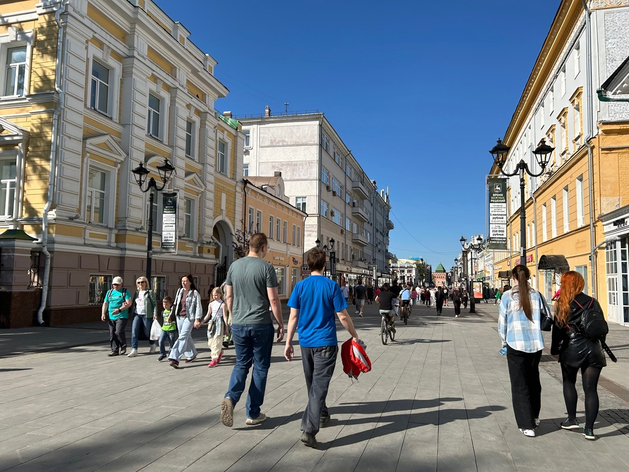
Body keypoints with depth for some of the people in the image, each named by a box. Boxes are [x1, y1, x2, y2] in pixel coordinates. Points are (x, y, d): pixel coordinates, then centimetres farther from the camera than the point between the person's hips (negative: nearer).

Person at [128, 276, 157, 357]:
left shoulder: (150, 292, -2)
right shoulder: (136, 293, 13)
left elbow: (154, 304, -5)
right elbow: (134, 304, 18)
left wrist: (155, 314, -12)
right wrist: (133, 313, 8)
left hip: (147, 315, -4)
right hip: (137, 314, 4)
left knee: (147, 332, 7)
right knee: (134, 331, -11)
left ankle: (152, 345, 34)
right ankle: (134, 350, -12)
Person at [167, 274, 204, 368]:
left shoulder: (195, 293, -6)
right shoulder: (179, 291, 11)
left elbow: (198, 307, -9)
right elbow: (175, 304, 19)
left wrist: (197, 319, -16)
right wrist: (171, 315, 16)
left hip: (189, 318, -6)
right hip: (179, 317, 6)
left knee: (183, 337, -13)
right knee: (187, 337, 13)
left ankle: (175, 358, -16)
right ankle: (191, 355, 29)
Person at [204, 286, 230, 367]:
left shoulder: (222, 304, -3)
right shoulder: (211, 304, 12)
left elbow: (225, 316, -4)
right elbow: (208, 315, 14)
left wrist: (226, 327, -6)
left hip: (219, 324, -6)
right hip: (212, 324, 6)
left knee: (216, 341, -8)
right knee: (210, 343, 7)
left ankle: (214, 360, -4)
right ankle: (220, 352, 33)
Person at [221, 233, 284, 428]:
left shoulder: (234, 266, 5)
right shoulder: (266, 267, -9)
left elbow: (228, 297, 9)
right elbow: (273, 300, -10)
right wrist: (281, 324, -1)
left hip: (238, 324, 4)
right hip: (260, 324, -4)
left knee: (242, 363, 17)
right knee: (260, 367, 9)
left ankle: (230, 397, -7)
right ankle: (253, 413, 15)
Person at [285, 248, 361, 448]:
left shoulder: (300, 286, 0)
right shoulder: (331, 286, -7)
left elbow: (293, 317, -2)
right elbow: (342, 316, -7)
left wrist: (288, 343, 5)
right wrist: (354, 336, 6)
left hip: (306, 342, 4)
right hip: (325, 342, -4)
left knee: (312, 385, 20)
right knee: (319, 386, -4)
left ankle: (322, 416, 39)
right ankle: (309, 430, -13)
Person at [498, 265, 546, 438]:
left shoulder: (508, 296, -7)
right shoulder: (536, 295, 0)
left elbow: (502, 321, -3)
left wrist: (504, 340, 13)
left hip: (515, 345, -3)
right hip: (535, 344, 4)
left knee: (520, 385, 5)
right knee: (533, 381, 22)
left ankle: (527, 425, 4)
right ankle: (534, 417, 36)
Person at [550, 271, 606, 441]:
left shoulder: (562, 304, -6)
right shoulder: (593, 302, 2)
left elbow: (557, 329, -4)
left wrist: (555, 351, 7)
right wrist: (601, 346, 21)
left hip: (571, 350, -2)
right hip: (593, 351, 2)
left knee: (569, 382, 19)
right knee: (590, 389, 5)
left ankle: (572, 419, 19)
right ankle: (589, 429, 5)